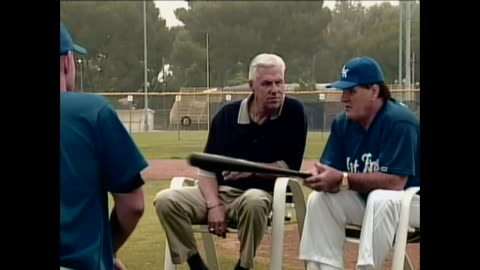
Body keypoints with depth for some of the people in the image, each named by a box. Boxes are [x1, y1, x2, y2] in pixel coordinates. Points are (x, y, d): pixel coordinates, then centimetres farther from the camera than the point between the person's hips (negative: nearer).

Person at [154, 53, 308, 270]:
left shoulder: (293, 112, -4)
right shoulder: (227, 114, 4)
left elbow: (290, 167, -5)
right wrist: (214, 205, -15)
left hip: (263, 194, -3)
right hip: (220, 192, 3)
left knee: (253, 201, -40)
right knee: (166, 201, -19)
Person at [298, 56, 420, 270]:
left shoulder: (398, 122, -23)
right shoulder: (343, 122, 0)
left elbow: (395, 181, -31)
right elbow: (332, 169, -4)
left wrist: (342, 179, -32)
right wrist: (321, 176, -30)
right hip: (365, 201, 7)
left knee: (379, 199, -36)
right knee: (319, 199, -11)